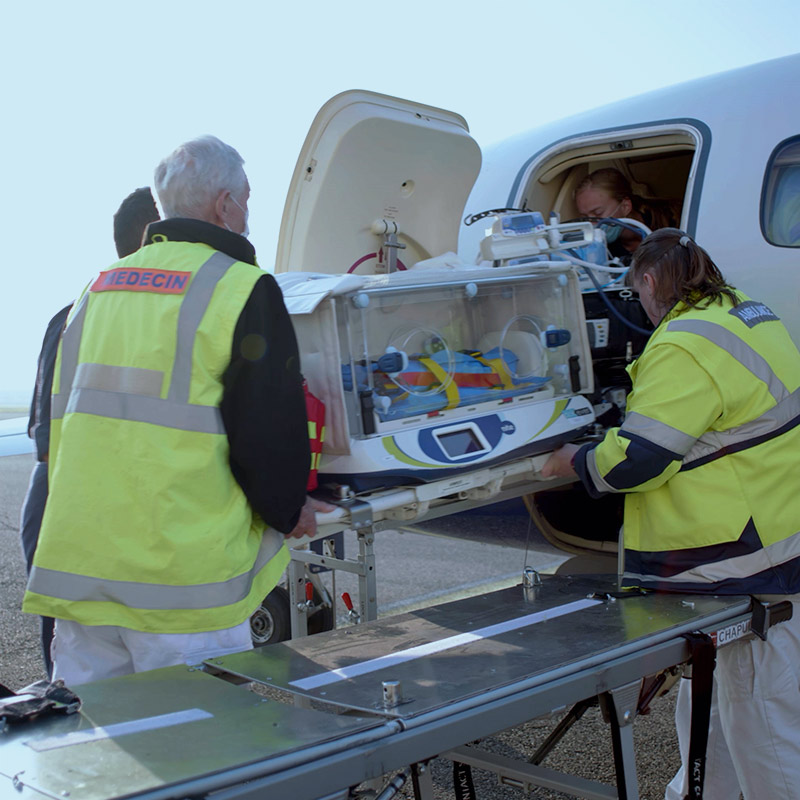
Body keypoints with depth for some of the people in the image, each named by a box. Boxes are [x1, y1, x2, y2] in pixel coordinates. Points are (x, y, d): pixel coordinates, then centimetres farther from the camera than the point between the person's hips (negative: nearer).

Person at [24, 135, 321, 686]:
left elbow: (61, 419, 18)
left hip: (76, 566, 7)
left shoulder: (98, 288, 14)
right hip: (182, 574, -6)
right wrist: (289, 511, 9)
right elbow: (268, 429, -11)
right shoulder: (242, 290, -9)